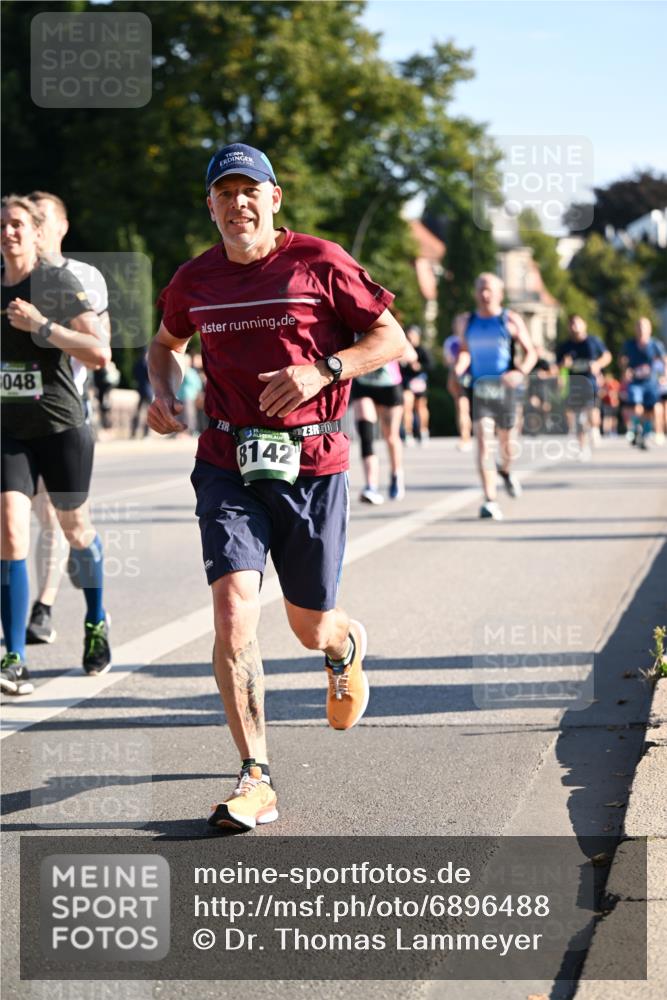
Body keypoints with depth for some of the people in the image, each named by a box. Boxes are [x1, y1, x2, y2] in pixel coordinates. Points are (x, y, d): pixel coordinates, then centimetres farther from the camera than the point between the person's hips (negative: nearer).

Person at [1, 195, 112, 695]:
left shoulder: (60, 284, -8)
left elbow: (100, 353, -18)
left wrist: (41, 326, -23)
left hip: (61, 427, -3)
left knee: (76, 529, 14)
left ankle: (96, 624, 41)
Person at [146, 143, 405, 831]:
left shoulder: (318, 263, -4)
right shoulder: (195, 281, 6)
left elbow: (393, 338, -1)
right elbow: (166, 343, 27)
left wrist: (322, 370, -16)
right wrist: (163, 393, 5)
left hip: (311, 464, -1)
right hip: (227, 465, 2)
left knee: (311, 629, 8)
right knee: (234, 609, -17)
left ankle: (348, 647, 49)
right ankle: (255, 779, -11)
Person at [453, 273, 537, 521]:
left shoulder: (510, 320, 0)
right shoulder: (465, 321, 7)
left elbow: (530, 352, 1)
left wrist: (521, 372, -18)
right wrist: (459, 368, -4)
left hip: (504, 388, 0)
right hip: (478, 388, 0)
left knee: (505, 440, 14)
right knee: (483, 441, -14)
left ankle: (505, 470, 51)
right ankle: (490, 501, -19)